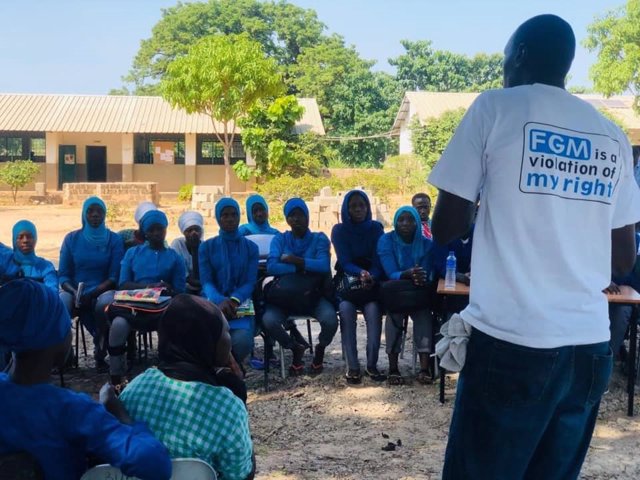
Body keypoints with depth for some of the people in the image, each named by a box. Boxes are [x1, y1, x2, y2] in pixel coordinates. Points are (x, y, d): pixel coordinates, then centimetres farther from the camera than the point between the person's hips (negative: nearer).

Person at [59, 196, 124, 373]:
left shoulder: (114, 240, 3)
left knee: (106, 303, -37)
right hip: (74, 291, 1)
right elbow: (63, 275, 5)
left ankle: (100, 354, -16)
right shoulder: (72, 239, 8)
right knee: (60, 304, -34)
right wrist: (74, 292, -17)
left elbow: (114, 276, -3)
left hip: (103, 291, -1)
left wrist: (91, 294, -19)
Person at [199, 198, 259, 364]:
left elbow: (250, 283, 1)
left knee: (242, 340, -32)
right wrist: (221, 301, -25)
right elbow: (206, 282, -2)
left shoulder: (250, 247, 11)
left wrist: (234, 300, -22)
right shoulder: (207, 247, 10)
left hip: (240, 304, 1)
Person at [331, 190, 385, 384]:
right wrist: (360, 273, -30)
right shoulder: (339, 230, 1)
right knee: (346, 308, -32)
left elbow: (379, 260, -4)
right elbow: (344, 262, -9)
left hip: (372, 280, 1)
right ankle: (352, 367, -28)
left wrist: (371, 277, -26)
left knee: (373, 309, -31)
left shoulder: (376, 228, 4)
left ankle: (372, 365, -24)